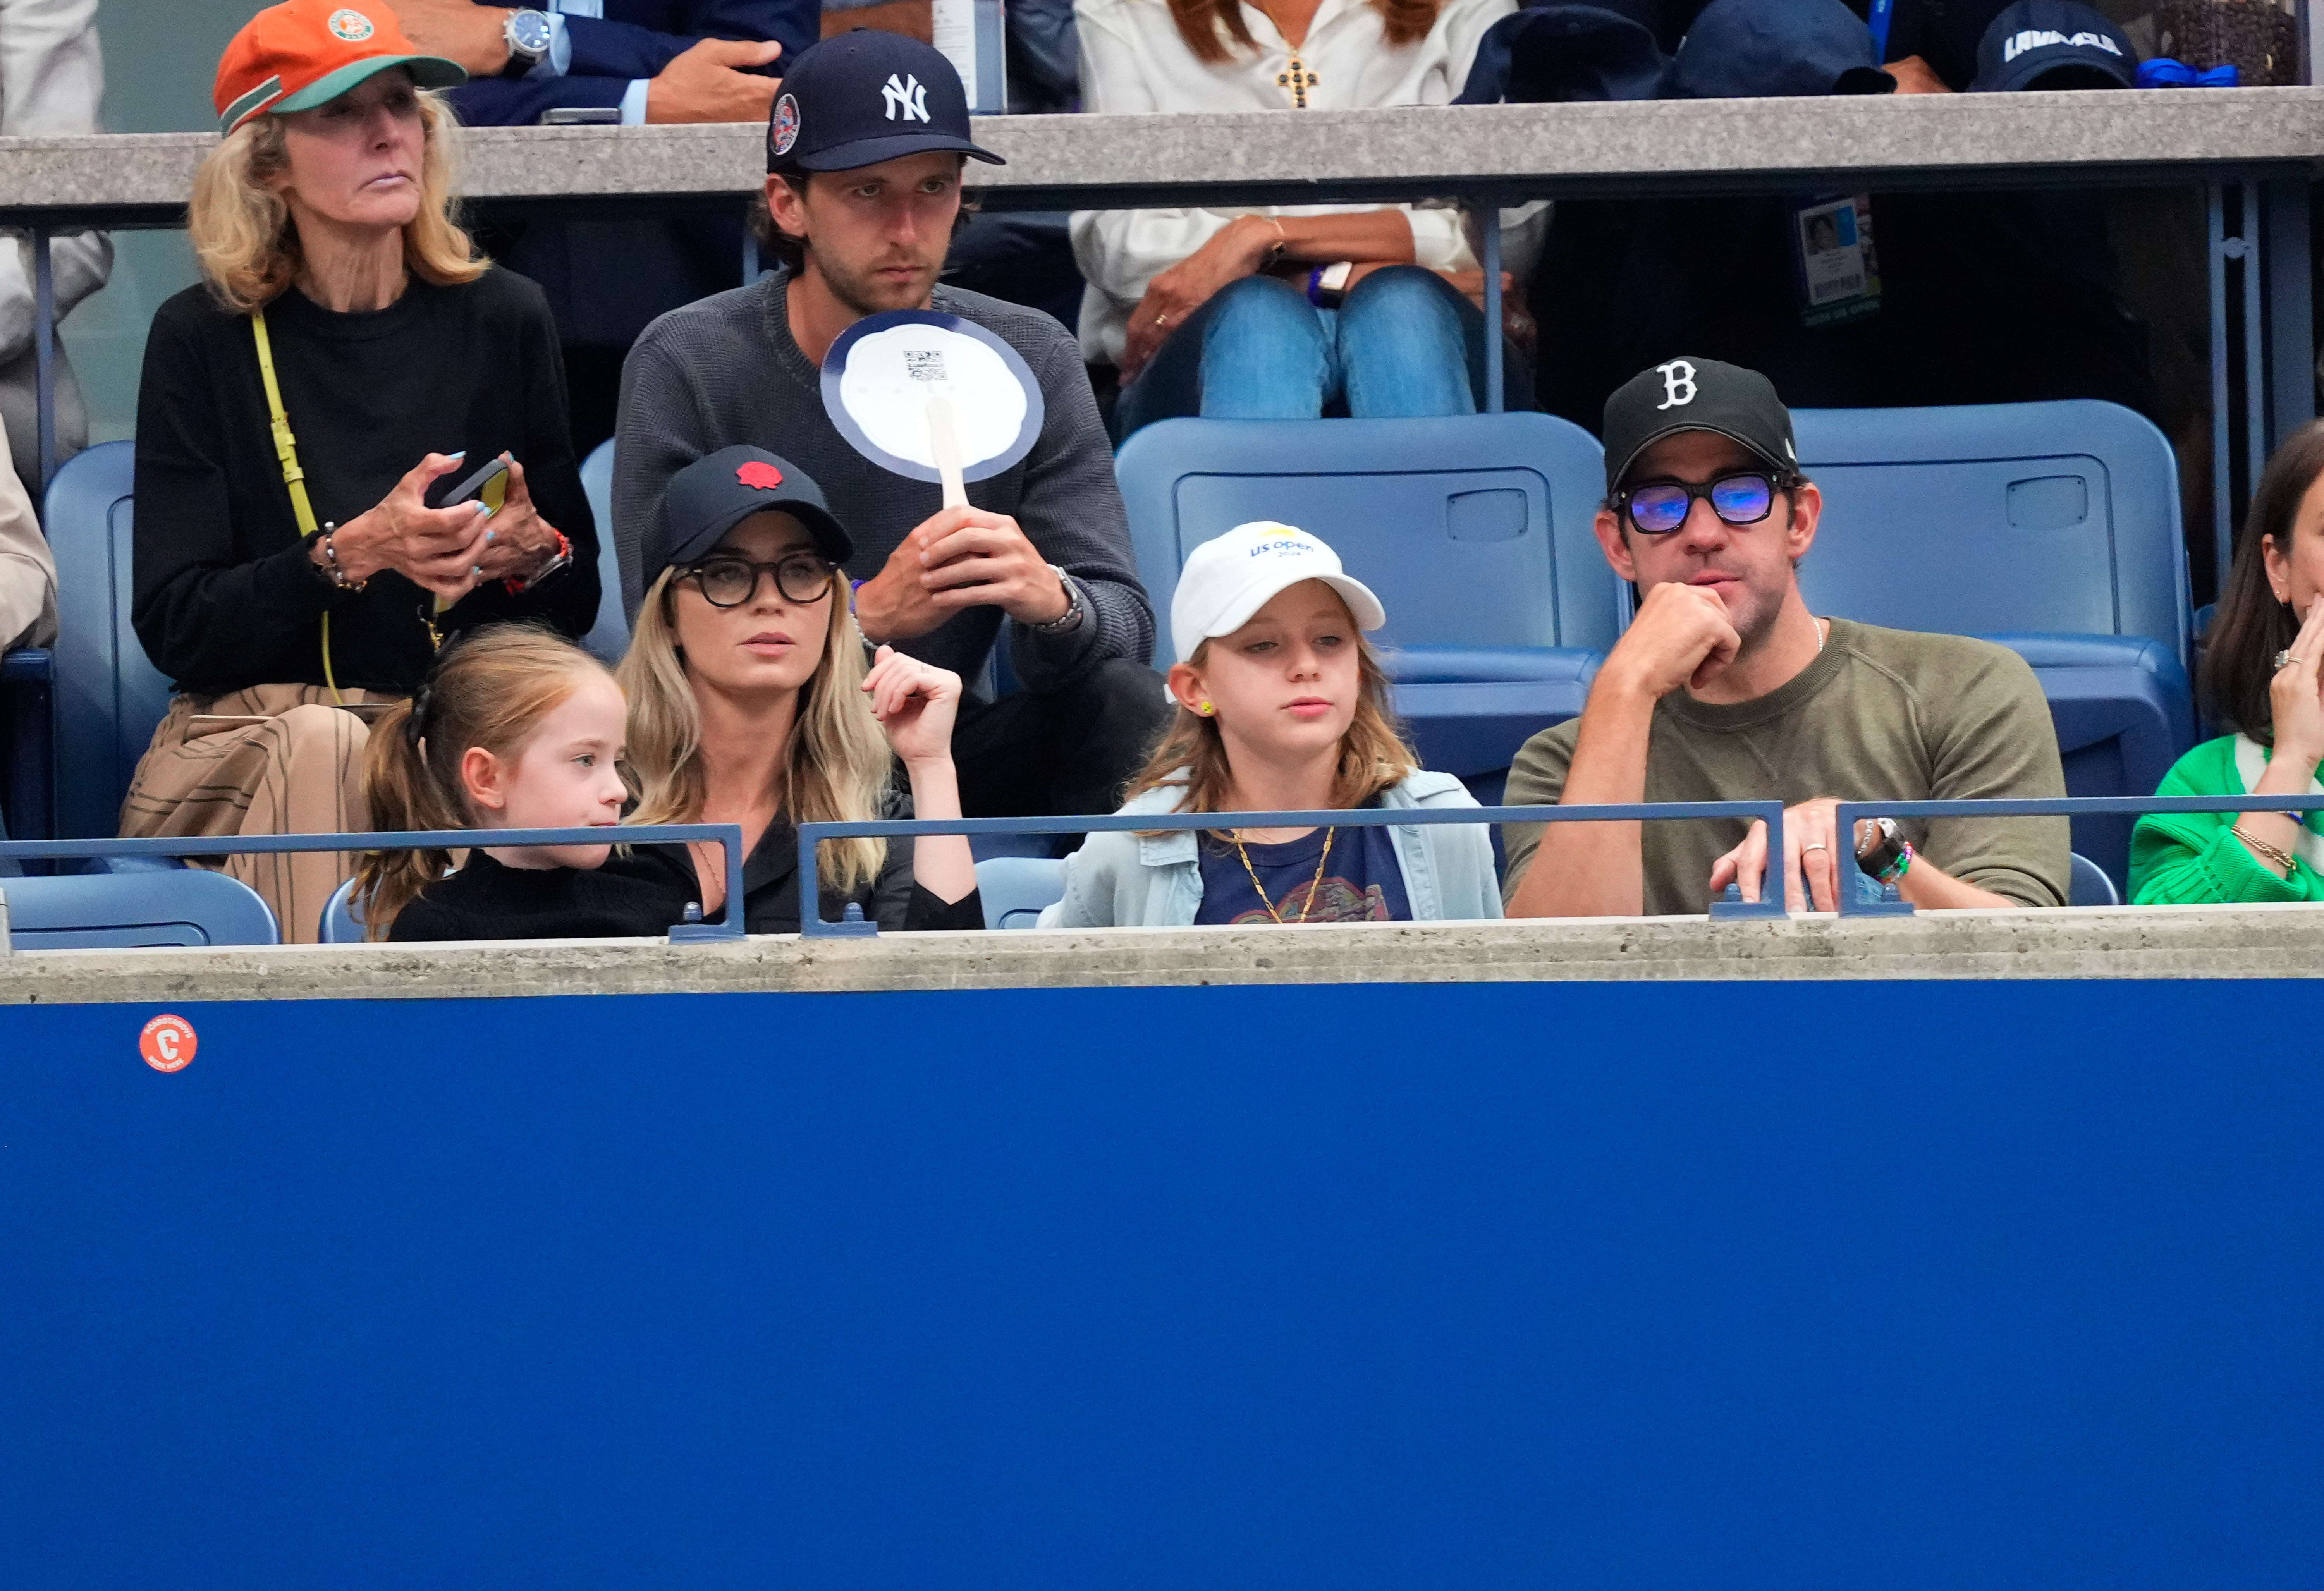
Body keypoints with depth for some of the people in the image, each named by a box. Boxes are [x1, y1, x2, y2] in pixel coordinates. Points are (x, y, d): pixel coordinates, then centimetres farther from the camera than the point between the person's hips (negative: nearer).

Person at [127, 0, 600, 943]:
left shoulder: (503, 323, 7)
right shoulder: (203, 340, 1)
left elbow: (580, 606, 11)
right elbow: (172, 628, -5)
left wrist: (534, 555, -13)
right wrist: (352, 553, -20)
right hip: (246, 745, -1)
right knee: (321, 746, -35)